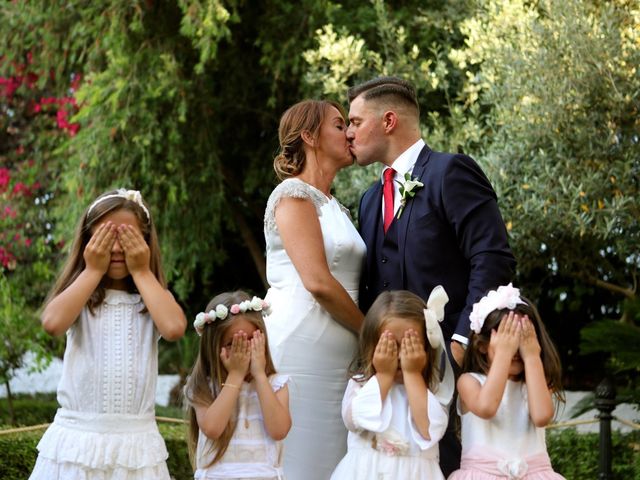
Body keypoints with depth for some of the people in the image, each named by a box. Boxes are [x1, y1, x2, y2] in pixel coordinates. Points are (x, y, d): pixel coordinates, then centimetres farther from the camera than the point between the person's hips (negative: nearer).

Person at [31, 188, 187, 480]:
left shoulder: (152, 297, 5)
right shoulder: (79, 295, 4)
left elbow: (174, 328, -16)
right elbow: (52, 322, -17)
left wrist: (141, 272, -6)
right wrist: (92, 271, -6)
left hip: (136, 443, 1)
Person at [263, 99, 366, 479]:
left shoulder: (336, 208, 22)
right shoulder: (294, 194, -5)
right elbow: (317, 282, -15)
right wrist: (371, 331, -5)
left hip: (336, 356, 8)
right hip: (302, 346, -8)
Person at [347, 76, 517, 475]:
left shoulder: (450, 172, -3)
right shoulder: (372, 200, 22)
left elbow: (493, 261, -13)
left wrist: (462, 342, -19)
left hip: (449, 357, -7)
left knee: (447, 467, -10)